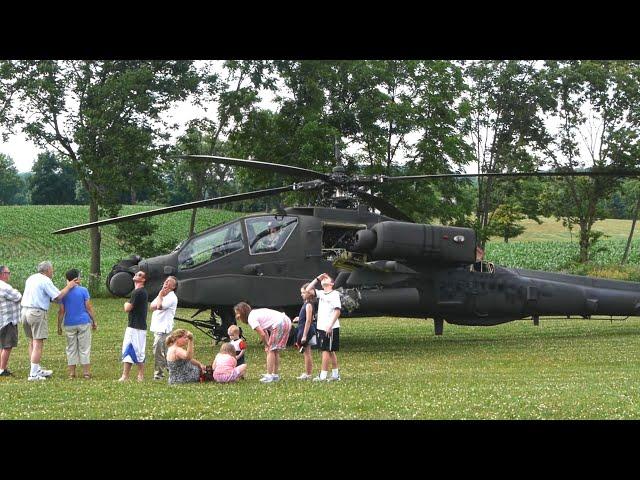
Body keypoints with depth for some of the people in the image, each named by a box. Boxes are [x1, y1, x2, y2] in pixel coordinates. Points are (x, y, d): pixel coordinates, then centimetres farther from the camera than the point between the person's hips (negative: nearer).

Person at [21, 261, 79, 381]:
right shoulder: (45, 281, -9)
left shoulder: (30, 279, 16)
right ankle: (34, 373, -7)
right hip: (37, 312, -8)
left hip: (25, 310, 8)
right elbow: (58, 297, -13)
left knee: (32, 342, 15)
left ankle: (37, 370, 23)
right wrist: (68, 287, 0)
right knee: (38, 344, -5)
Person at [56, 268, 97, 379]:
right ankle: (86, 371, 2)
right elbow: (89, 307, -6)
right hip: (84, 323, -2)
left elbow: (61, 311, 1)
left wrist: (59, 326, 8)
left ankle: (71, 372, 7)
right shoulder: (83, 290, -5)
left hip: (70, 324, 2)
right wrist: (94, 321, 3)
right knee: (84, 348, 3)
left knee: (71, 348, 8)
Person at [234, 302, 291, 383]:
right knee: (275, 351, 17)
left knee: (271, 350, -2)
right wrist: (267, 345, 10)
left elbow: (262, 334, -12)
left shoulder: (251, 319, -7)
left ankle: (269, 375, -4)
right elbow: (265, 332, 19)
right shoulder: (255, 313, 21)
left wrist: (266, 345, 5)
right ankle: (275, 375, 22)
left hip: (279, 324, -9)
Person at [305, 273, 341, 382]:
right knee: (330, 351, 10)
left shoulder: (334, 294, -6)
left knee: (326, 350, -8)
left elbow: (337, 311, -13)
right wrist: (317, 279, 9)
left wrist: (330, 326, -19)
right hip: (321, 327, 7)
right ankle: (335, 374, 15)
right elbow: (308, 290, 12)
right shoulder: (321, 293, 15)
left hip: (330, 328, -7)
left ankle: (323, 375, -8)